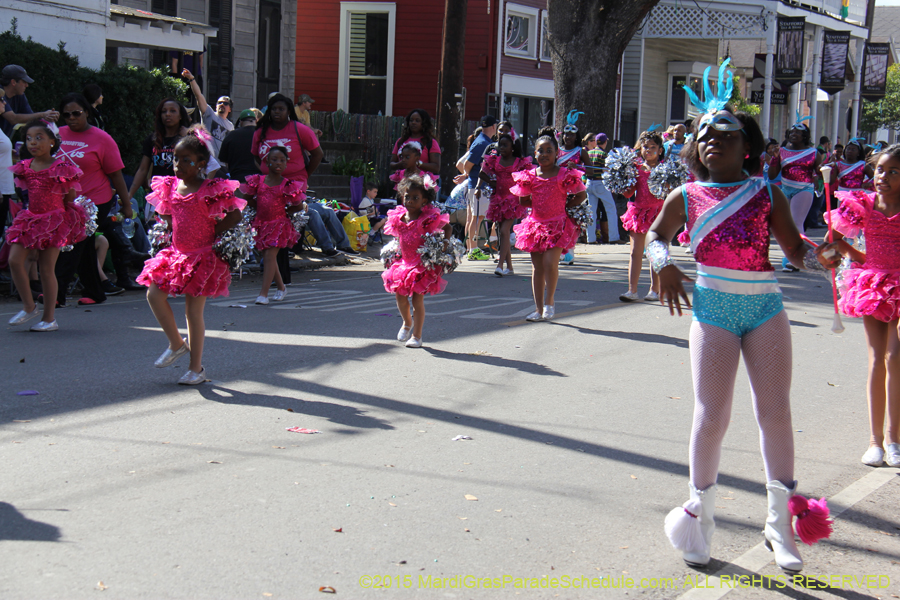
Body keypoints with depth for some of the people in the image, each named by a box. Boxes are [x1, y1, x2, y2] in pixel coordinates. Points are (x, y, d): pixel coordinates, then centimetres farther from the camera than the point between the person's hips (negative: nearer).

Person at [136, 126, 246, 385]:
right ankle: (177, 344, 17)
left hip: (203, 256, -6)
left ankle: (196, 368, 9)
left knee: (193, 310, -2)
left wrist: (212, 235, -11)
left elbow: (235, 215, -11)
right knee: (154, 294, -4)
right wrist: (178, 235, 9)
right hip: (177, 252, 7)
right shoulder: (170, 187, 6)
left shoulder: (212, 189, -13)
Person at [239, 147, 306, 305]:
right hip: (261, 223, 4)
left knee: (270, 256, -12)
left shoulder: (287, 185, -5)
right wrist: (258, 207, 5)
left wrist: (285, 210, -1)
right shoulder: (258, 181, 2)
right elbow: (248, 198, 14)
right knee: (267, 257, 11)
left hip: (279, 223, -4)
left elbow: (300, 206, 2)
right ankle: (281, 287, 30)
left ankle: (263, 293, -13)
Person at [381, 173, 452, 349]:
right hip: (404, 263, 5)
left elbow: (447, 227, 0)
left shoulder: (429, 218, -13)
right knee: (400, 297, 7)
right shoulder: (398, 218, 0)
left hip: (424, 266, -5)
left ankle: (417, 335, 9)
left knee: (417, 299, -2)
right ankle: (407, 323, 39)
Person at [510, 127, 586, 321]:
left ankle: (550, 301, 4)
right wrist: (538, 204, 6)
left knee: (550, 263, -17)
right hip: (535, 224, 4)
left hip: (558, 225, -4)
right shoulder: (529, 176, 3)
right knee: (537, 267, 5)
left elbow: (581, 195, 4)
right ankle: (539, 309, 12)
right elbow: (523, 200, 15)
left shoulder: (565, 175, -5)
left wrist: (565, 206, 0)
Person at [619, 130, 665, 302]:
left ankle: (654, 290, 13)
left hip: (657, 212, -2)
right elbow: (628, 193, 5)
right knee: (635, 252, 2)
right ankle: (632, 290, 3)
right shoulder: (637, 168, 6)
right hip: (639, 211, 2)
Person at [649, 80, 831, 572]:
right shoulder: (687, 196, 3)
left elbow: (796, 249, 3)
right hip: (713, 309, -1)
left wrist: (822, 254, -19)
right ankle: (700, 513, 18)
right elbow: (656, 235, 16)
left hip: (765, 308, 1)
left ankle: (780, 522, 14)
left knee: (775, 412, 1)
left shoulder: (767, 195, 4)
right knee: (711, 416, -3)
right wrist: (663, 264, -5)